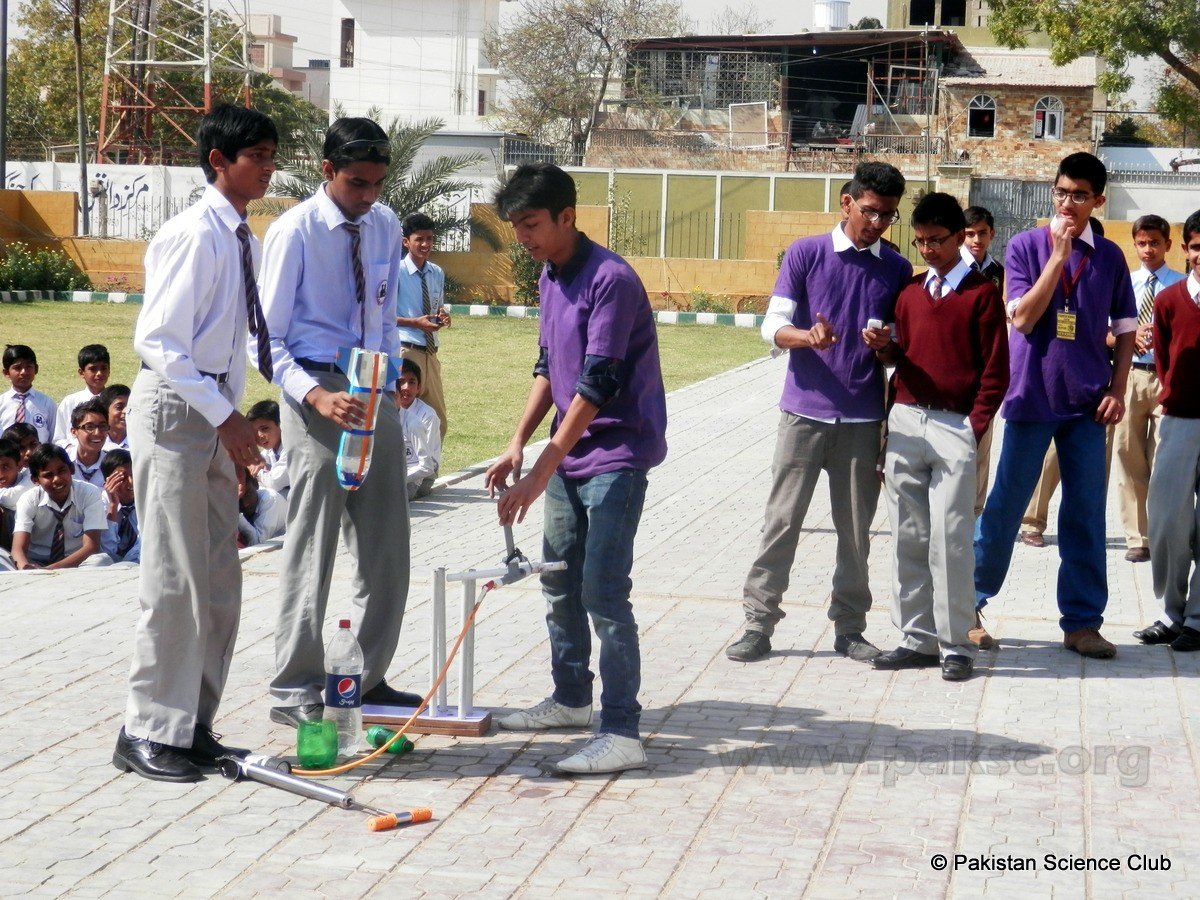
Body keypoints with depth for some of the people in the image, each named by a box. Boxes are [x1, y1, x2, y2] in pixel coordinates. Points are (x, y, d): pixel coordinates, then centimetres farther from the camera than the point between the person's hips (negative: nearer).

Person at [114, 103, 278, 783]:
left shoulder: (245, 240, 12)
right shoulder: (194, 235, -15)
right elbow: (158, 342, -20)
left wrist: (232, 419, 11)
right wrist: (225, 417, -21)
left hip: (216, 417, 9)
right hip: (174, 413, -9)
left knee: (221, 585, 12)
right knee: (176, 582, -6)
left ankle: (194, 726, 21)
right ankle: (149, 733, 4)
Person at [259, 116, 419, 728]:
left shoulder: (384, 226, 7)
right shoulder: (295, 231, -10)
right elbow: (268, 339, -10)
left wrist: (390, 381, 9)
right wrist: (317, 396, -23)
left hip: (376, 392, 6)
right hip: (317, 391, -6)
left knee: (386, 548, 10)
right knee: (311, 547, -2)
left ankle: (369, 679, 23)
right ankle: (295, 692, 8)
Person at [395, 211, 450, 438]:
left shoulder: (438, 274, 10)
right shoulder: (396, 272, -9)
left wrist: (442, 317, 0)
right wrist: (415, 322, -18)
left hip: (430, 353, 7)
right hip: (406, 352, -7)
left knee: (438, 419, 9)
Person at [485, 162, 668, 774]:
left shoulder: (610, 279, -19)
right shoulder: (549, 278, 10)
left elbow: (597, 384, -24)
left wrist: (541, 472, -25)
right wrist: (518, 443, 7)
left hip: (616, 454, -9)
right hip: (571, 452, 9)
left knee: (603, 592, -13)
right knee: (560, 582, 17)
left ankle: (622, 733, -11)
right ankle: (571, 700, 32)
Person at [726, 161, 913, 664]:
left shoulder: (898, 270, 7)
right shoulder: (805, 255, 0)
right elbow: (773, 326, -4)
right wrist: (808, 336, -25)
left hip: (864, 420, 2)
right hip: (804, 410, -2)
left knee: (856, 528, 6)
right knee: (782, 519, 0)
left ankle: (849, 627, 16)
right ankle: (759, 622, 6)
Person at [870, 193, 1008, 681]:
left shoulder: (981, 292, 0)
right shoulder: (910, 290, 15)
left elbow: (996, 371, -3)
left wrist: (976, 427, -11)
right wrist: (885, 347, -2)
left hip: (955, 426, -5)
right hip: (906, 421, 5)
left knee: (950, 540, -7)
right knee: (908, 538, 5)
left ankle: (956, 645, 0)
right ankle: (918, 638, 12)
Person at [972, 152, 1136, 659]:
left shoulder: (1110, 257, 5)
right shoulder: (1025, 247, -2)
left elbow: (1125, 329, 10)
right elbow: (1022, 318, -13)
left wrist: (1117, 390, 0)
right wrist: (1058, 255, -15)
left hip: (1087, 404, 2)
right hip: (1031, 398, -2)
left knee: (1086, 513, 4)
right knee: (1005, 506, 4)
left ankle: (1082, 622, 12)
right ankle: (969, 604, 17)